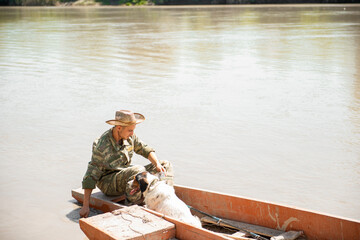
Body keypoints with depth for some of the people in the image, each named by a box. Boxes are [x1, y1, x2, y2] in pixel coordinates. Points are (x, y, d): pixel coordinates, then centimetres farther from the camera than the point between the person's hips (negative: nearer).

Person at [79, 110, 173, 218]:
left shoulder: (129, 136, -7)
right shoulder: (102, 146, -24)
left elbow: (145, 149, 6)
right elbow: (91, 176, -21)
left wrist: (157, 164, -15)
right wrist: (85, 206, -21)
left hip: (125, 174, 7)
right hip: (107, 182, -7)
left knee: (166, 165, -3)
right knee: (138, 171, -36)